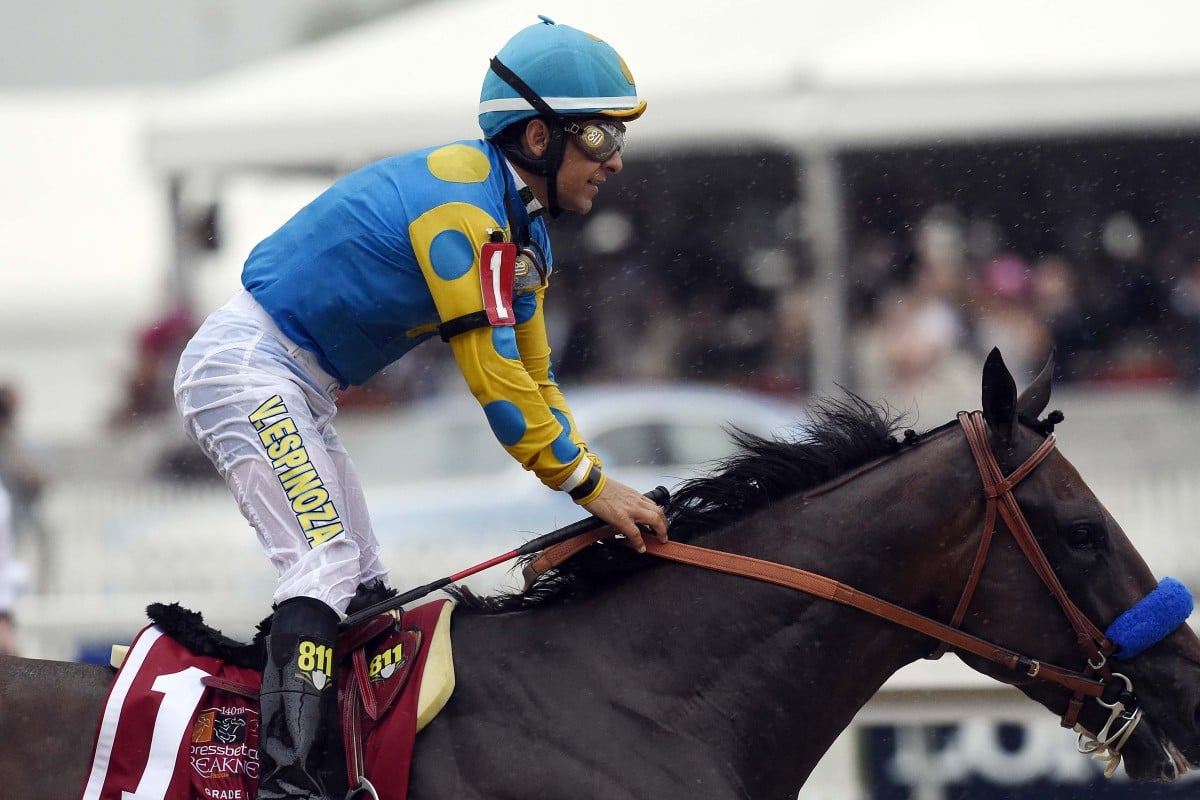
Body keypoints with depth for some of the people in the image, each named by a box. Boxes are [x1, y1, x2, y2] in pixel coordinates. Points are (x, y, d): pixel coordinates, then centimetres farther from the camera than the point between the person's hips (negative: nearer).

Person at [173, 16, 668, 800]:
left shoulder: (522, 230, 9)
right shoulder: (462, 203, -24)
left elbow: (533, 375, 14)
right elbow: (492, 375, -25)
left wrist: (599, 486, 3)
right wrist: (589, 483, -18)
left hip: (297, 393, 11)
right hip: (246, 367, -11)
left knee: (364, 586, 9)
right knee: (327, 562, -21)